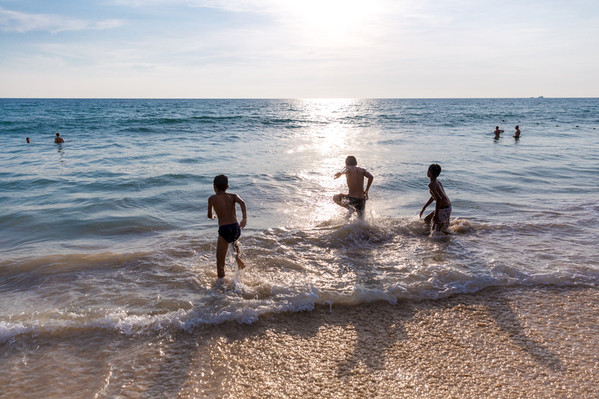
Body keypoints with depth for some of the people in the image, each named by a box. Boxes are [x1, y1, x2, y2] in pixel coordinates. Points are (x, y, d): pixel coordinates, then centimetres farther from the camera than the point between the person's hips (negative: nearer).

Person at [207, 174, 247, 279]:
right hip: (236, 228, 3)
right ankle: (238, 255, 13)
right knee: (234, 239, 39)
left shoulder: (212, 199, 9)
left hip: (224, 230, -3)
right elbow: (242, 202, -11)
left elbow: (209, 216, 20)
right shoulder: (233, 196, 11)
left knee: (220, 262, 7)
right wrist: (245, 218, -21)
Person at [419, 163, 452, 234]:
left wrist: (436, 215, -25)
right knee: (427, 220, 22)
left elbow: (439, 199, -30)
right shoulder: (438, 182, 10)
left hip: (443, 210, -9)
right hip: (448, 208, 9)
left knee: (434, 232, 0)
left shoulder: (431, 185, -19)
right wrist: (424, 208, 29)